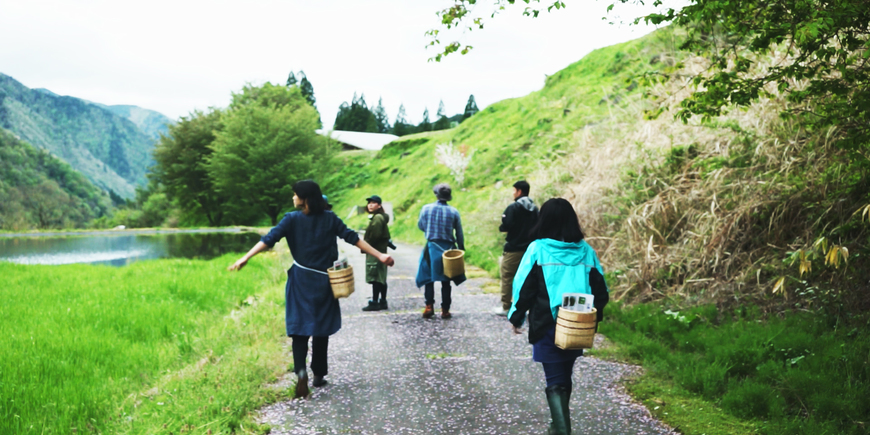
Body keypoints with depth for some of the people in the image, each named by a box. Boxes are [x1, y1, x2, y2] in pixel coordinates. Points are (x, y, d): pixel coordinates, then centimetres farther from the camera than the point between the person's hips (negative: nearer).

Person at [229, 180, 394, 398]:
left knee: (300, 328, 0)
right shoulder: (330, 219, 0)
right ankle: (319, 374, 19)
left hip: (301, 281, -2)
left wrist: (245, 258, -18)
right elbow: (352, 238, -1)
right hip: (323, 281, 2)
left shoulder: (292, 219, -5)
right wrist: (379, 255, 2)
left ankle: (301, 370, -21)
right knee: (321, 329, 13)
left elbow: (269, 239, -14)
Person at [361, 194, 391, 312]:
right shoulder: (376, 217, 18)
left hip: (375, 252, -11)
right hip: (380, 251, 11)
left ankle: (374, 303, -7)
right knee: (381, 278, 13)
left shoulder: (378, 218, -14)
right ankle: (383, 302, 20)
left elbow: (375, 235, -21)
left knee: (375, 278, -8)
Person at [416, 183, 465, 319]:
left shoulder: (426, 208, -4)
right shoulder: (454, 212, -4)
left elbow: (420, 226, 9)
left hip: (431, 247, 0)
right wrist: (461, 249, 14)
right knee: (446, 281, 7)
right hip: (448, 249, 0)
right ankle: (445, 310, 9)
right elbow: (459, 234, 2)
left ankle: (429, 306, -3)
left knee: (429, 279, 9)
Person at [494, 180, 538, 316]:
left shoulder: (514, 207, -13)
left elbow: (505, 226, -18)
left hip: (513, 249, -6)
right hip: (529, 248, 6)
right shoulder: (534, 208, 8)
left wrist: (501, 227, 2)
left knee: (507, 276, 2)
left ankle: (505, 307, 4)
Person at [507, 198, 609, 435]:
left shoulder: (538, 249, -10)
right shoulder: (586, 251, -1)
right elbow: (600, 291, 3)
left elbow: (524, 287, -9)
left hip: (547, 326, -4)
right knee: (565, 376, 22)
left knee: (555, 382, 2)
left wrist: (516, 317, 3)